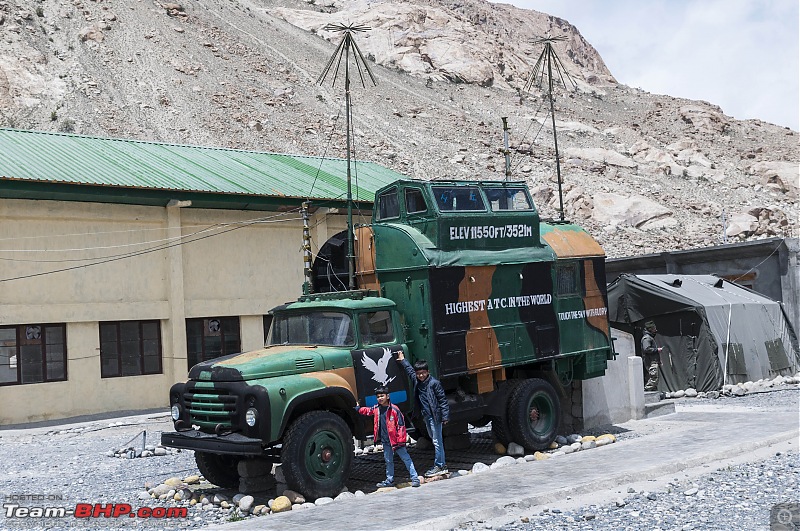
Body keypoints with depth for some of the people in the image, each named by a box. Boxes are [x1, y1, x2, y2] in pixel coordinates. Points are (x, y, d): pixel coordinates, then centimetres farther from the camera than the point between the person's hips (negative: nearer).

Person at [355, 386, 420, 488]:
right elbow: (367, 411, 28)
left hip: (396, 440, -6)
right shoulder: (376, 409, 4)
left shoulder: (394, 409, -14)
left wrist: (401, 440, -14)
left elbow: (401, 425, -13)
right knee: (388, 461, 17)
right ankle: (390, 480, 28)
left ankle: (415, 478, 3)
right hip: (385, 441, 6)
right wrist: (356, 409, 21)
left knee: (406, 458, -1)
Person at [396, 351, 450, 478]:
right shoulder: (416, 381, 6)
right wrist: (403, 360, 38)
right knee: (434, 440, 15)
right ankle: (441, 464, 24)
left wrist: (445, 416, -16)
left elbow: (442, 400, -13)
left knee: (437, 441, -3)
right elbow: (409, 370, 28)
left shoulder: (434, 383, -13)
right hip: (426, 416, 8)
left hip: (435, 416, -8)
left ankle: (439, 466, 1)